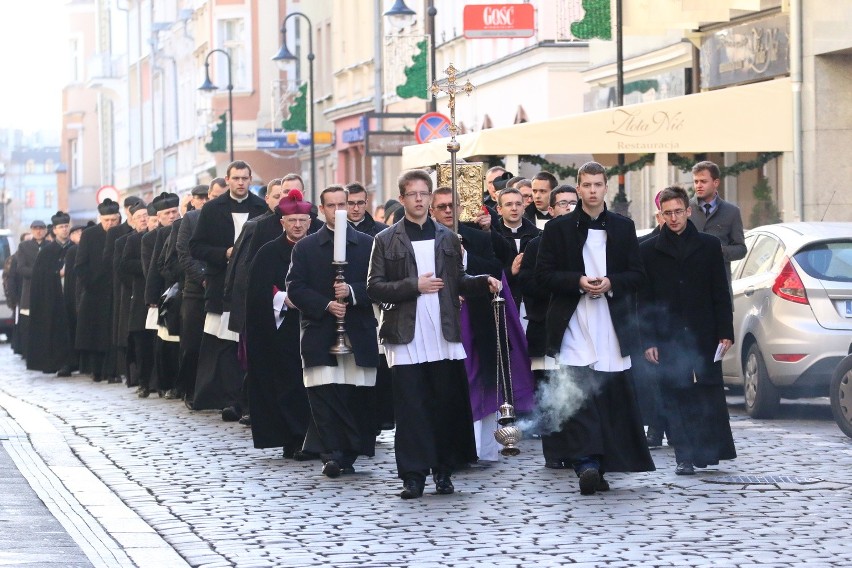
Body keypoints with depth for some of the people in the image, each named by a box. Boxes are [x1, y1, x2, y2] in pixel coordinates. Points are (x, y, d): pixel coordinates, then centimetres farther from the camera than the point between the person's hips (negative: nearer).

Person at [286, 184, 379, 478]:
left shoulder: (367, 244, 9)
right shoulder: (305, 247, 9)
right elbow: (295, 288, 2)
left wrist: (352, 292, -13)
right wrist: (326, 305, -11)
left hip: (359, 333, 1)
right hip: (320, 332, -1)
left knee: (357, 396, -1)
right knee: (324, 396, -11)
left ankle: (348, 455, 7)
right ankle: (332, 454, -11)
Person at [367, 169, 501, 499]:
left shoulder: (447, 239, 14)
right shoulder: (386, 240, 4)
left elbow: (457, 283, 18)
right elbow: (374, 288, -3)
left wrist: (484, 282, -2)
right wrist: (414, 286, -13)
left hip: (444, 337, 3)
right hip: (406, 339, -3)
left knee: (448, 405, 3)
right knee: (410, 408, -3)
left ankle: (444, 471, 12)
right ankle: (413, 476, 0)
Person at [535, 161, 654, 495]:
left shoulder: (623, 228, 13)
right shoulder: (558, 229, 7)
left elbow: (637, 275, 10)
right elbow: (543, 274, 3)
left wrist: (611, 283, -9)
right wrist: (578, 281, -12)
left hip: (612, 327, 2)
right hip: (573, 328, -2)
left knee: (612, 398, 1)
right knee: (577, 395, -15)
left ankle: (599, 467, 9)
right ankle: (587, 464, -21)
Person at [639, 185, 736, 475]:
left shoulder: (709, 245, 7)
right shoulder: (649, 250, 6)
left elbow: (721, 294, 7)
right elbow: (644, 300, 5)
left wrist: (725, 332, 0)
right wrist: (648, 340, -2)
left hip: (704, 336, 0)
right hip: (668, 339, 0)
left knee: (710, 395, 0)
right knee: (675, 399, -1)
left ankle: (712, 450, 9)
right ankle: (685, 457, 3)